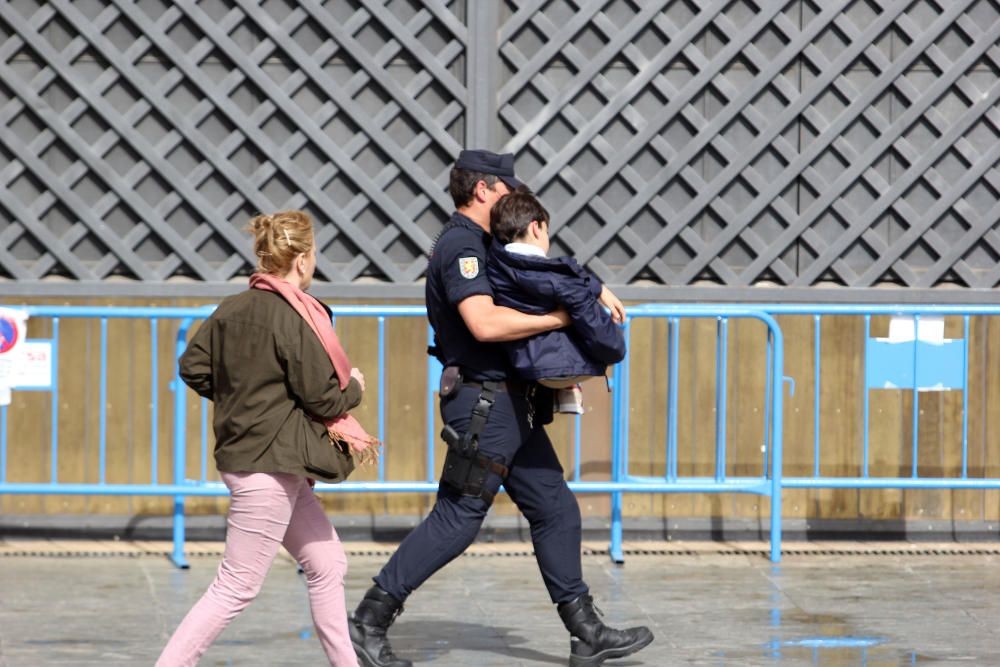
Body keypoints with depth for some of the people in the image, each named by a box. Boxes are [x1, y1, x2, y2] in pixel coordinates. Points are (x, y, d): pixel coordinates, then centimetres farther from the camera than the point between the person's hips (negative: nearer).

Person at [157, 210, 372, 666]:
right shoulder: (294, 319, -17)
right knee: (237, 587, -5)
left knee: (327, 565, 17)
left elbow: (193, 367, 11)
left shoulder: (232, 309, 6)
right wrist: (354, 388, 6)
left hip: (243, 453, 10)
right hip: (269, 466, -10)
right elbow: (323, 399, -15)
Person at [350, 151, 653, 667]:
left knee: (556, 510, 10)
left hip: (513, 406, 10)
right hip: (484, 405, -10)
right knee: (455, 521, -8)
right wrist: (561, 318, -21)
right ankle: (369, 623, -1)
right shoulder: (460, 246, -15)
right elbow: (485, 323, -29)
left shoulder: (479, 246, 18)